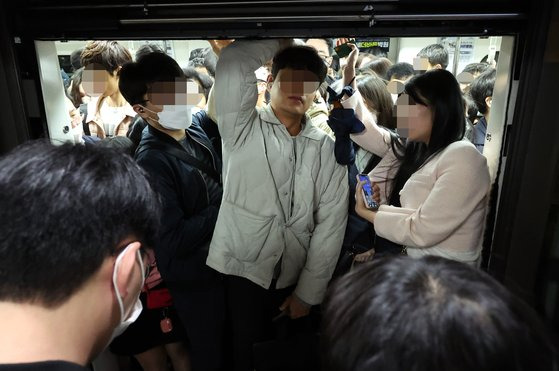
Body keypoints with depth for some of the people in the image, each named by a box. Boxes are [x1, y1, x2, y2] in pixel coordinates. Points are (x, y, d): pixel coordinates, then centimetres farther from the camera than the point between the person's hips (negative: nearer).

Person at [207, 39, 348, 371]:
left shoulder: (327, 149, 2)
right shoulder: (244, 129, -4)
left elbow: (331, 223, 0)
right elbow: (232, 63, -20)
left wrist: (308, 292, -2)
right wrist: (280, 44, -3)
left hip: (294, 280, 3)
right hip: (239, 272, -3)